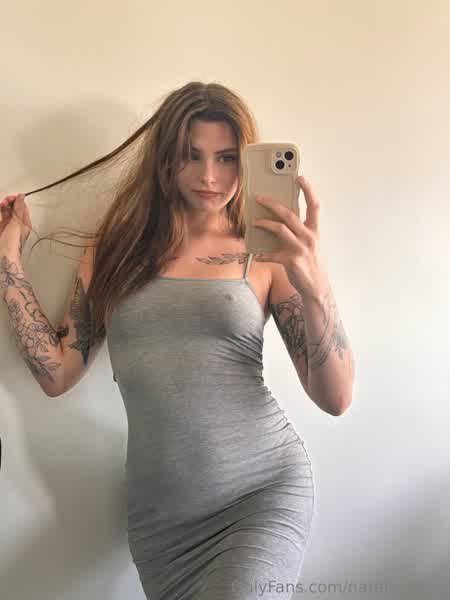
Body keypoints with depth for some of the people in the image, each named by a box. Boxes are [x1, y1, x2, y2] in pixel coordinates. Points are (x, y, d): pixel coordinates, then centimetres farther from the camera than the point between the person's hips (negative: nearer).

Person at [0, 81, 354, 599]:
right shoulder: (115, 253, 5)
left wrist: (312, 282, -23)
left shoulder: (264, 256, -3)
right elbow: (56, 374, 2)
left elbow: (335, 398, -8)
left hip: (263, 489, -2)